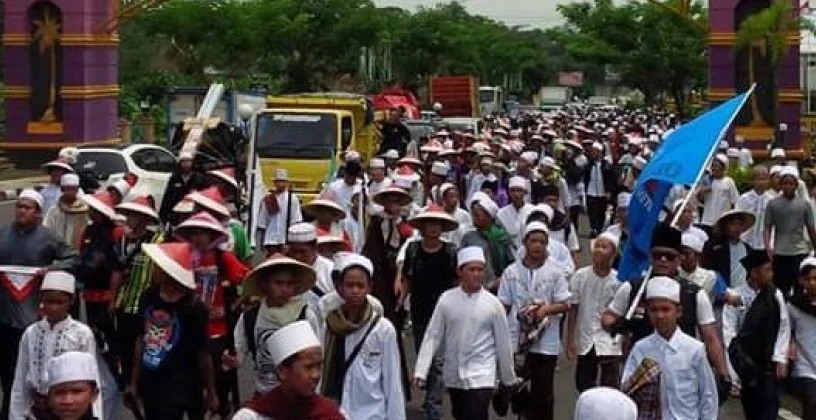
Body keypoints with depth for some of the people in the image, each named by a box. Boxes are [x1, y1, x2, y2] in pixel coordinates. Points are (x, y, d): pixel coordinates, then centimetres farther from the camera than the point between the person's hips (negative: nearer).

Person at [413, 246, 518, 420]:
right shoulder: (446, 299, -4)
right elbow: (432, 336, -3)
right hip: (453, 376, 3)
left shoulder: (493, 303, -7)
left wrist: (509, 379, 7)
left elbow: (503, 343, 1)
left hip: (481, 377, -3)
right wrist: (421, 371, -10)